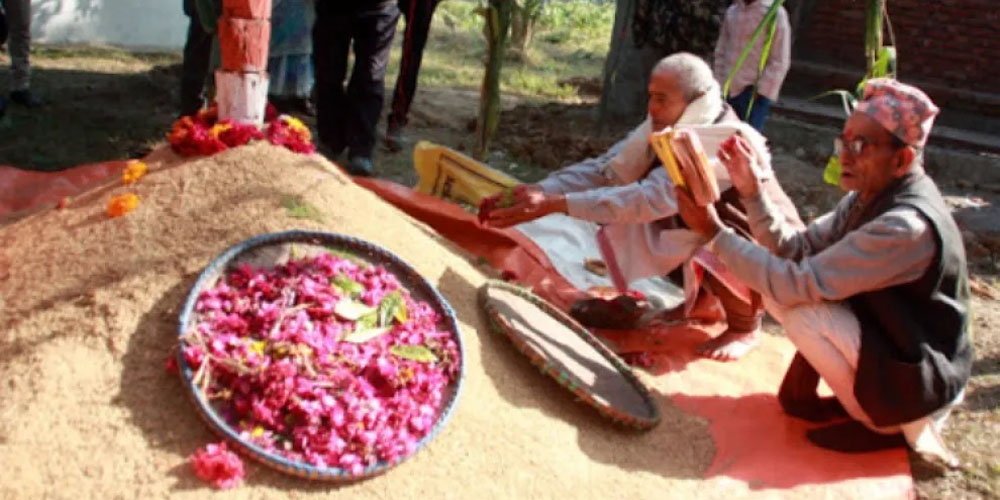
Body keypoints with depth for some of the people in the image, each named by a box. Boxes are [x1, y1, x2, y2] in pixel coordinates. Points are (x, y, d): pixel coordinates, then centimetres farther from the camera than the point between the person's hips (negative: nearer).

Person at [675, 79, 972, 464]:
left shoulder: (908, 227, -30)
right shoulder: (871, 197, -2)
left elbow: (799, 283, -32)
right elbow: (796, 249, 0)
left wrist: (714, 232, -28)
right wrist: (752, 193, -13)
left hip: (921, 380, -8)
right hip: (881, 340, 8)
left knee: (803, 311, -25)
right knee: (775, 287, -3)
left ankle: (885, 425, -5)